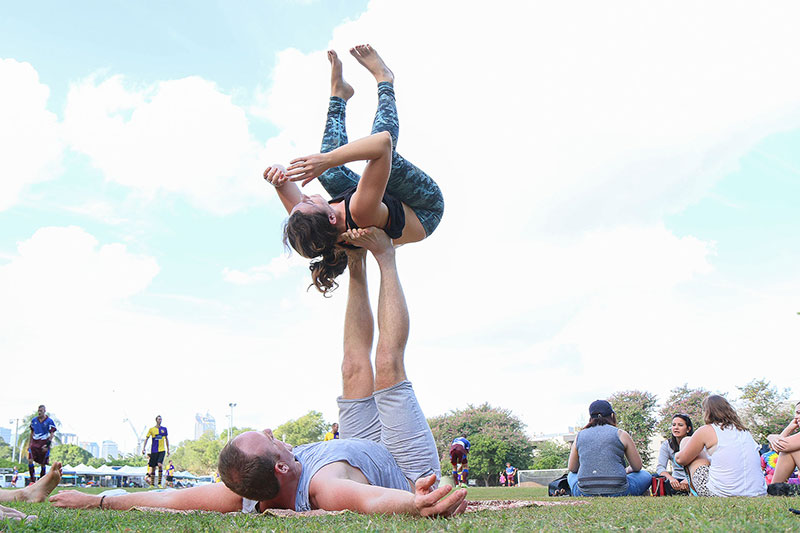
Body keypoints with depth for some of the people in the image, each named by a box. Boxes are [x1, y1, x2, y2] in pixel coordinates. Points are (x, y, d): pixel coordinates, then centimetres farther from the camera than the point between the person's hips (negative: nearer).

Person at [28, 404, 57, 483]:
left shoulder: (49, 421, -5)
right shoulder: (34, 420, 8)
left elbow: (52, 434, -8)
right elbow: (32, 432, 19)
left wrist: (47, 445, -18)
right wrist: (30, 444, 17)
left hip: (44, 444, -3)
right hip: (34, 442, 3)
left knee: (43, 464, 2)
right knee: (30, 460, -14)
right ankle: (32, 480, -4)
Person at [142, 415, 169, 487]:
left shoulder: (164, 429, 8)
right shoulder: (151, 429, 3)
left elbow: (166, 439, 17)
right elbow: (146, 438, 5)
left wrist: (168, 449, 16)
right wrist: (143, 448, -6)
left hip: (162, 450, 0)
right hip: (154, 451, 0)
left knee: (160, 465, -19)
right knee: (153, 467, 5)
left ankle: (159, 483, -12)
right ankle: (152, 484, 17)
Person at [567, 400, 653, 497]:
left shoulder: (580, 435, 9)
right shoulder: (621, 434, 1)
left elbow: (572, 468, 15)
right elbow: (637, 467, 8)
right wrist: (627, 470, 31)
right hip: (617, 493, -1)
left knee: (572, 475, 35)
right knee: (646, 475, 23)